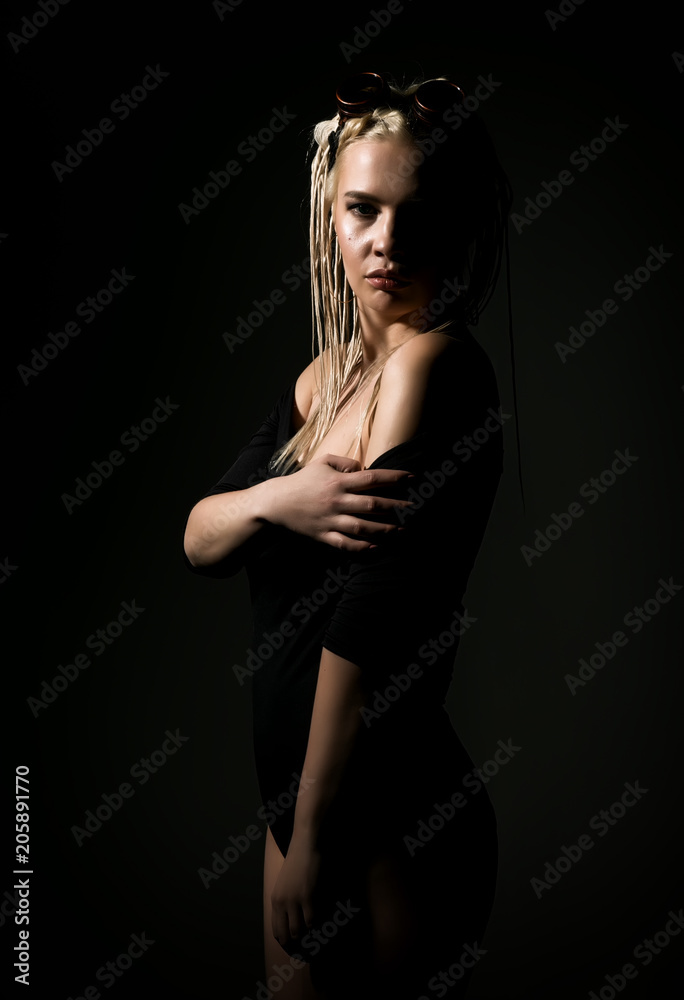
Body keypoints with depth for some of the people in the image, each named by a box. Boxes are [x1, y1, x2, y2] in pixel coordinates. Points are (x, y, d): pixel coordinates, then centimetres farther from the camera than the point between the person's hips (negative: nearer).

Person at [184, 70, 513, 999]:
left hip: (390, 835, -8)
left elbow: (367, 632, -24)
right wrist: (274, 500, -20)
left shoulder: (436, 365, -22)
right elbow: (198, 539, 2)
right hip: (297, 792, 8)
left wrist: (310, 838, -18)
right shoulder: (326, 374, 4)